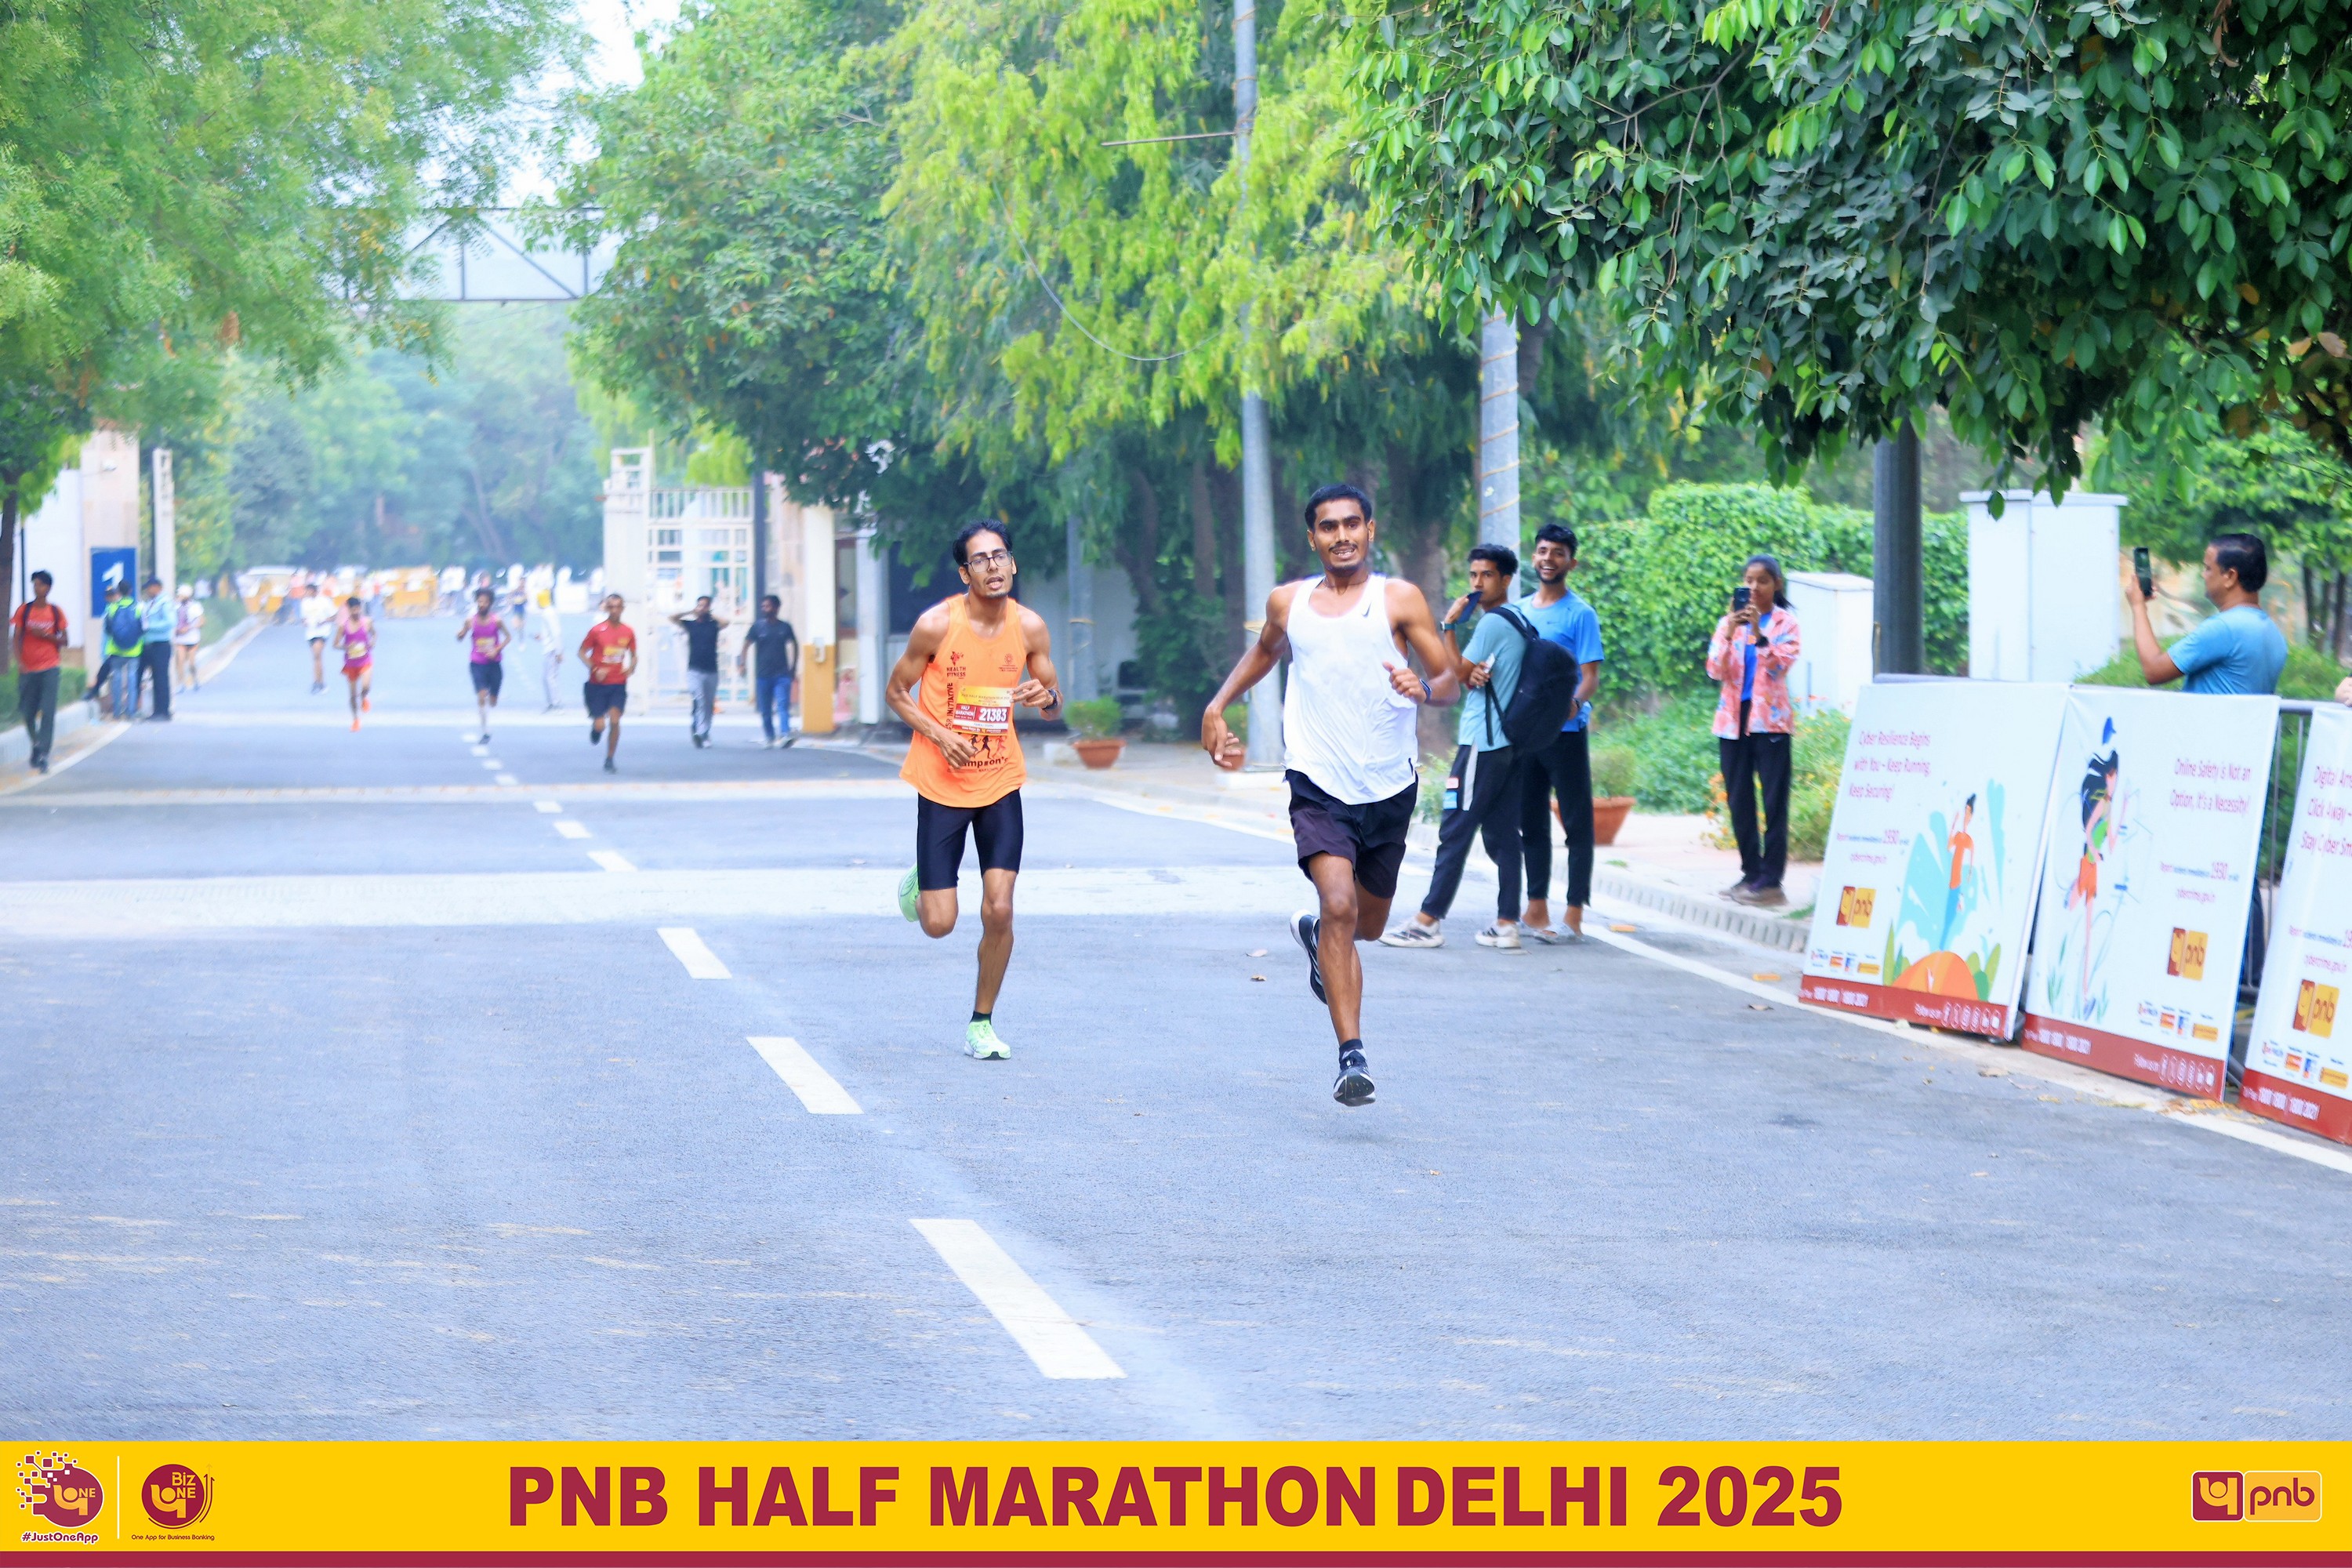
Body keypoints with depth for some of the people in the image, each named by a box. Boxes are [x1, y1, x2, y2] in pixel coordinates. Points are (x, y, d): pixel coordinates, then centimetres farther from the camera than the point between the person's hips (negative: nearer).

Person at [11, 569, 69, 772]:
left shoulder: (56, 612, 4)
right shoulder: (24, 610, 3)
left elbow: (63, 641, 6)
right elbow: (17, 638, 2)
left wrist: (45, 634, -11)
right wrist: (19, 662, -9)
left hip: (50, 669, -1)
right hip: (28, 669, 1)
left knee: (48, 712, -11)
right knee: (29, 713, 6)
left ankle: (43, 754, -11)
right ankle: (35, 745, 30)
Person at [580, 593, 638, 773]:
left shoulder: (628, 633, 3)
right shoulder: (597, 630, -6)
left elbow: (633, 655, 17)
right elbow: (582, 653, -1)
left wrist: (631, 667, -5)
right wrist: (595, 669, -15)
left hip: (618, 684, 2)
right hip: (598, 684, -2)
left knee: (615, 721, -10)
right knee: (600, 725, -5)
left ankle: (609, 761, 2)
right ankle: (595, 728, 35)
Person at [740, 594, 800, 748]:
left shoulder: (785, 627, 5)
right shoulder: (758, 626, 3)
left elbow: (794, 645, 18)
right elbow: (746, 645, 4)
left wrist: (793, 667, 14)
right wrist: (742, 664, -10)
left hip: (782, 673, -1)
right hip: (763, 675, 1)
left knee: (783, 705, -17)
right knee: (765, 710, 7)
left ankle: (786, 734, -28)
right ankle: (769, 737, 21)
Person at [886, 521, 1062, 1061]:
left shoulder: (1030, 627, -4)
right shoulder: (937, 624, -13)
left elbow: (1054, 698, 8)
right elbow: (896, 692, -2)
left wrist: (1046, 697, -17)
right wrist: (940, 734, -17)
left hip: (1001, 782, 2)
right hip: (942, 785, -2)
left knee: (999, 910, -8)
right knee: (939, 924, -3)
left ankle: (982, 1025, 10)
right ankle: (919, 881, 35)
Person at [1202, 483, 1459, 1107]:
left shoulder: (1399, 599, -1)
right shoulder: (1288, 603, 7)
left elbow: (1451, 681, -4)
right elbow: (1265, 651, 29)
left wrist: (1424, 688, -26)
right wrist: (1217, 708, 20)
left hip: (1389, 789, 1)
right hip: (1319, 786, -1)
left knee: (1367, 925, 16)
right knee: (1339, 905, -22)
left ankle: (1314, 932, 53)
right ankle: (1352, 1056, -24)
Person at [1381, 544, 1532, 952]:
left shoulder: (1492, 623, -13)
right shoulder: (1519, 622, 16)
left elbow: (1457, 674, -8)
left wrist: (1448, 626, -4)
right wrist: (1476, 673, -6)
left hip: (1483, 745, -9)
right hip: (1511, 743, 9)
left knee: (1455, 831, -6)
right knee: (1502, 834, 7)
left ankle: (1428, 921, -4)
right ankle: (1507, 924, 4)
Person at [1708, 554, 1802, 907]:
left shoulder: (1784, 622, 2)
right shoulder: (1729, 622, 9)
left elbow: (1781, 664, -13)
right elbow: (1715, 670, -1)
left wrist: (1758, 633, -24)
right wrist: (1728, 634, -15)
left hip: (1770, 719, -4)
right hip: (1733, 719, 4)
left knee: (1774, 801, -7)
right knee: (1739, 801, 6)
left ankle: (1771, 880, -9)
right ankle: (1751, 873, 13)